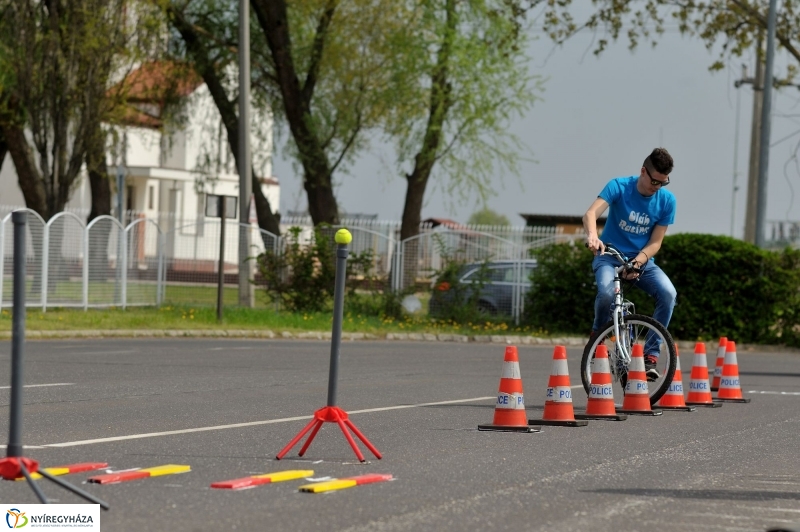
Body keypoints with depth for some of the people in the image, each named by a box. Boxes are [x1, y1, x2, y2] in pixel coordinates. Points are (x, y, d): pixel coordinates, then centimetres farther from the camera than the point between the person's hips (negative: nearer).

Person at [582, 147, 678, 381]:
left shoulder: (667, 200, -6)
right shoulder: (619, 187, -13)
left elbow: (655, 242, -4)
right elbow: (591, 213, -27)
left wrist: (637, 262, -23)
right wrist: (592, 235, -49)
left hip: (642, 259, 3)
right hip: (610, 256, -3)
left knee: (668, 293, -26)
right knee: (607, 292, -35)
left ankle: (651, 355, -17)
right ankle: (598, 335, -3)